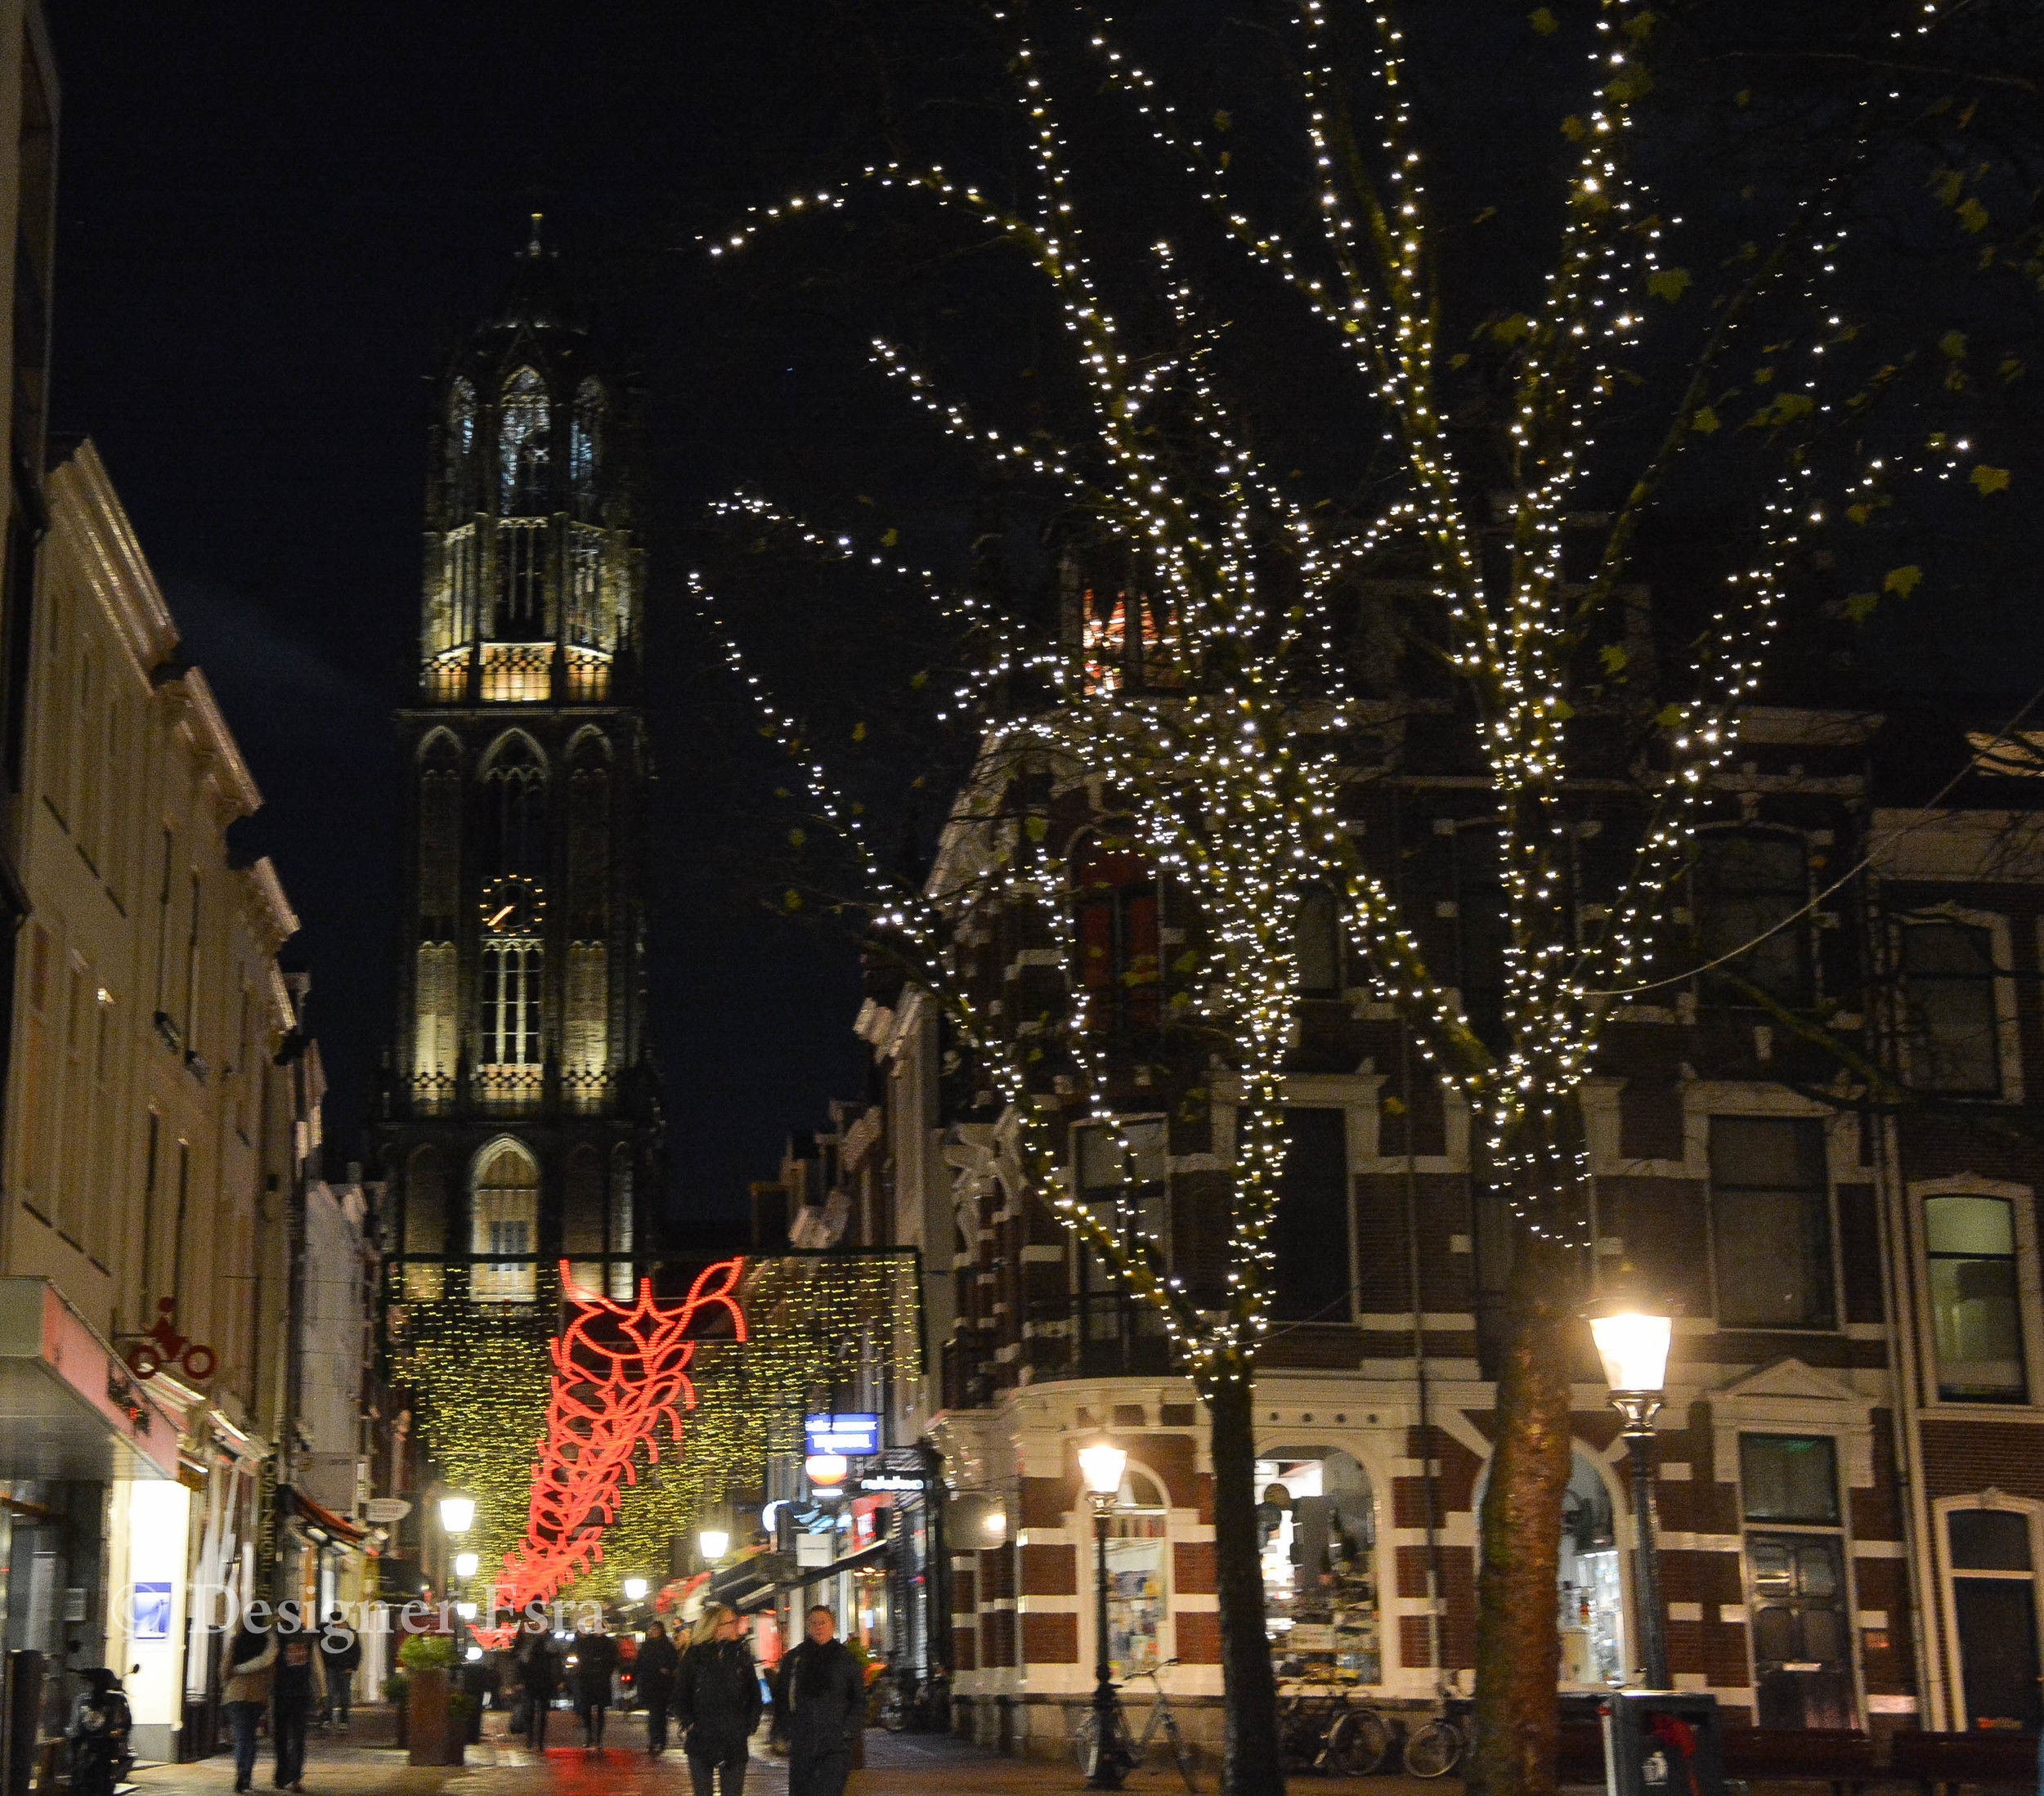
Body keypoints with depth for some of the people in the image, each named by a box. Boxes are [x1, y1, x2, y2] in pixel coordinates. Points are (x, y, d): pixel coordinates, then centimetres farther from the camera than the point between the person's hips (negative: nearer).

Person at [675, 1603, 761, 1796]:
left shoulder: (741, 1655, 6)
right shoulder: (695, 1656, -1)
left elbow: (755, 1695, 13)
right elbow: (680, 1697, 2)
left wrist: (750, 1726, 3)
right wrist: (689, 1724, -8)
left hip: (734, 1742, 2)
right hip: (700, 1740, -2)